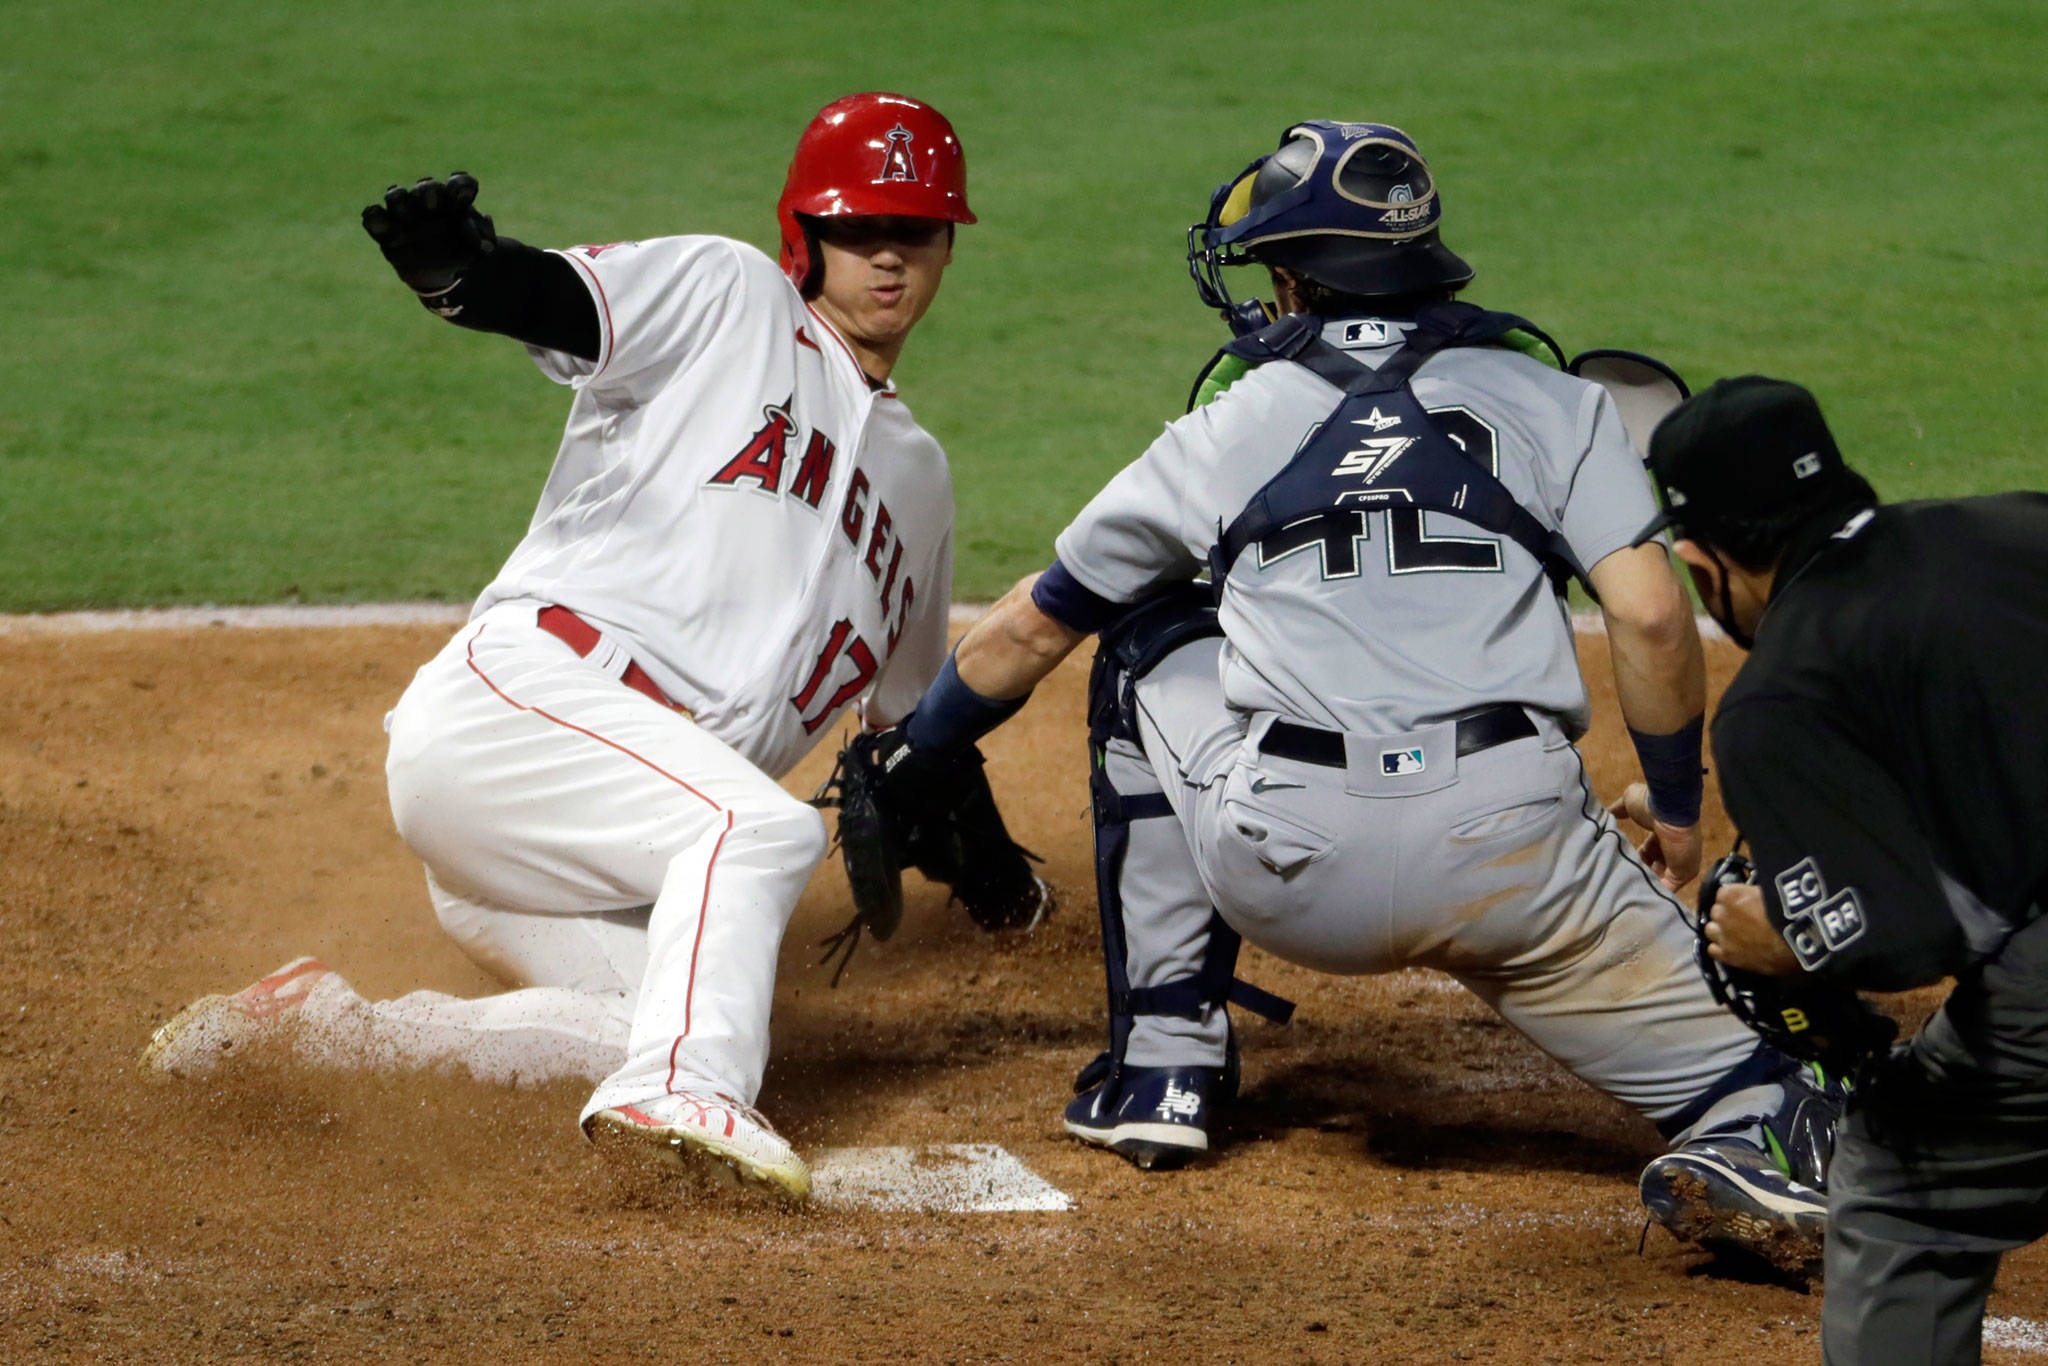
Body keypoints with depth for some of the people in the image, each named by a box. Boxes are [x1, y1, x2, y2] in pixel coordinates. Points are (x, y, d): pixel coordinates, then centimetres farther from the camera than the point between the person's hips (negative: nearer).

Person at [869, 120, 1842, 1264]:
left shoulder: (1227, 428, 18)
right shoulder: (1553, 401, 15)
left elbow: (1030, 629, 27)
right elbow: (1651, 618, 2)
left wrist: (900, 769, 42)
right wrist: (1674, 806, 18)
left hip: (1286, 869, 1)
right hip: (1516, 857, -1)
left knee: (1150, 657, 28)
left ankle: (1164, 1062, 26)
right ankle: (1753, 1128, -32)